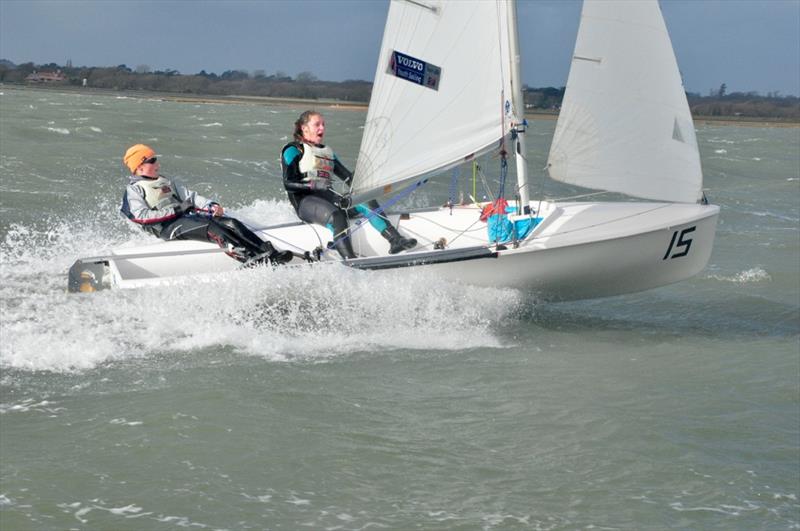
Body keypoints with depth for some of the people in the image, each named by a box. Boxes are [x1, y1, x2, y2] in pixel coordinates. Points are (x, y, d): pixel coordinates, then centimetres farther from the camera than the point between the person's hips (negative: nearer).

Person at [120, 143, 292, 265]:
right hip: (167, 227, -7)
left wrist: (211, 206, -2)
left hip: (188, 217, 7)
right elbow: (141, 216, -10)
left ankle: (270, 253, -30)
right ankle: (251, 259, -47)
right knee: (212, 228, -33)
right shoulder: (134, 189, 5)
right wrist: (176, 210, -11)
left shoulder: (167, 182, 28)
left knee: (231, 223, -16)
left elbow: (190, 196, 18)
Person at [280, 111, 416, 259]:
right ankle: (349, 259, -54)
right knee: (335, 215, -37)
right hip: (305, 200, -6)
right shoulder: (293, 150, 7)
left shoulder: (327, 151, 29)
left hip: (328, 197, 6)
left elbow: (348, 177, 22)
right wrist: (313, 185, -23)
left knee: (366, 202, -19)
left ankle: (396, 241, -34)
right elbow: (288, 184, -6)